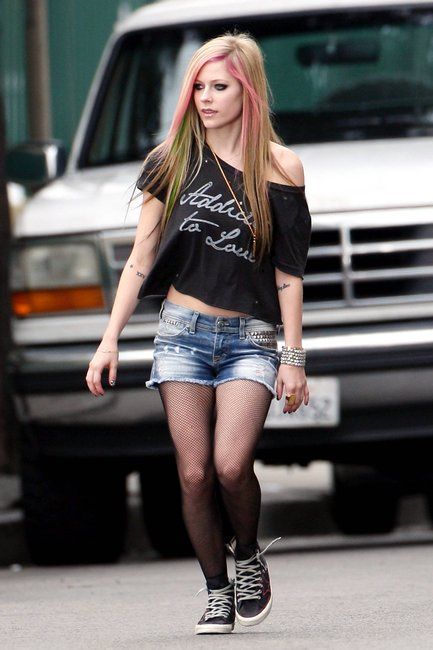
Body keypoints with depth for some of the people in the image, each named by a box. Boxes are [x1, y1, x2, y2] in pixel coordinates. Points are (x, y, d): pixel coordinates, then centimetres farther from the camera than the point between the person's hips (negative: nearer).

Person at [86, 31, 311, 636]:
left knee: (231, 465, -20)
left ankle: (250, 557, 8)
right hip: (182, 334, 2)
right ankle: (217, 592, 9)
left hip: (250, 338, -2)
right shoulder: (172, 161, 6)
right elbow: (142, 258, 10)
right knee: (195, 473, -6)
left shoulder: (279, 167, 1)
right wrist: (110, 338, 4)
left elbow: (288, 271, 3)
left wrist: (293, 357, 0)